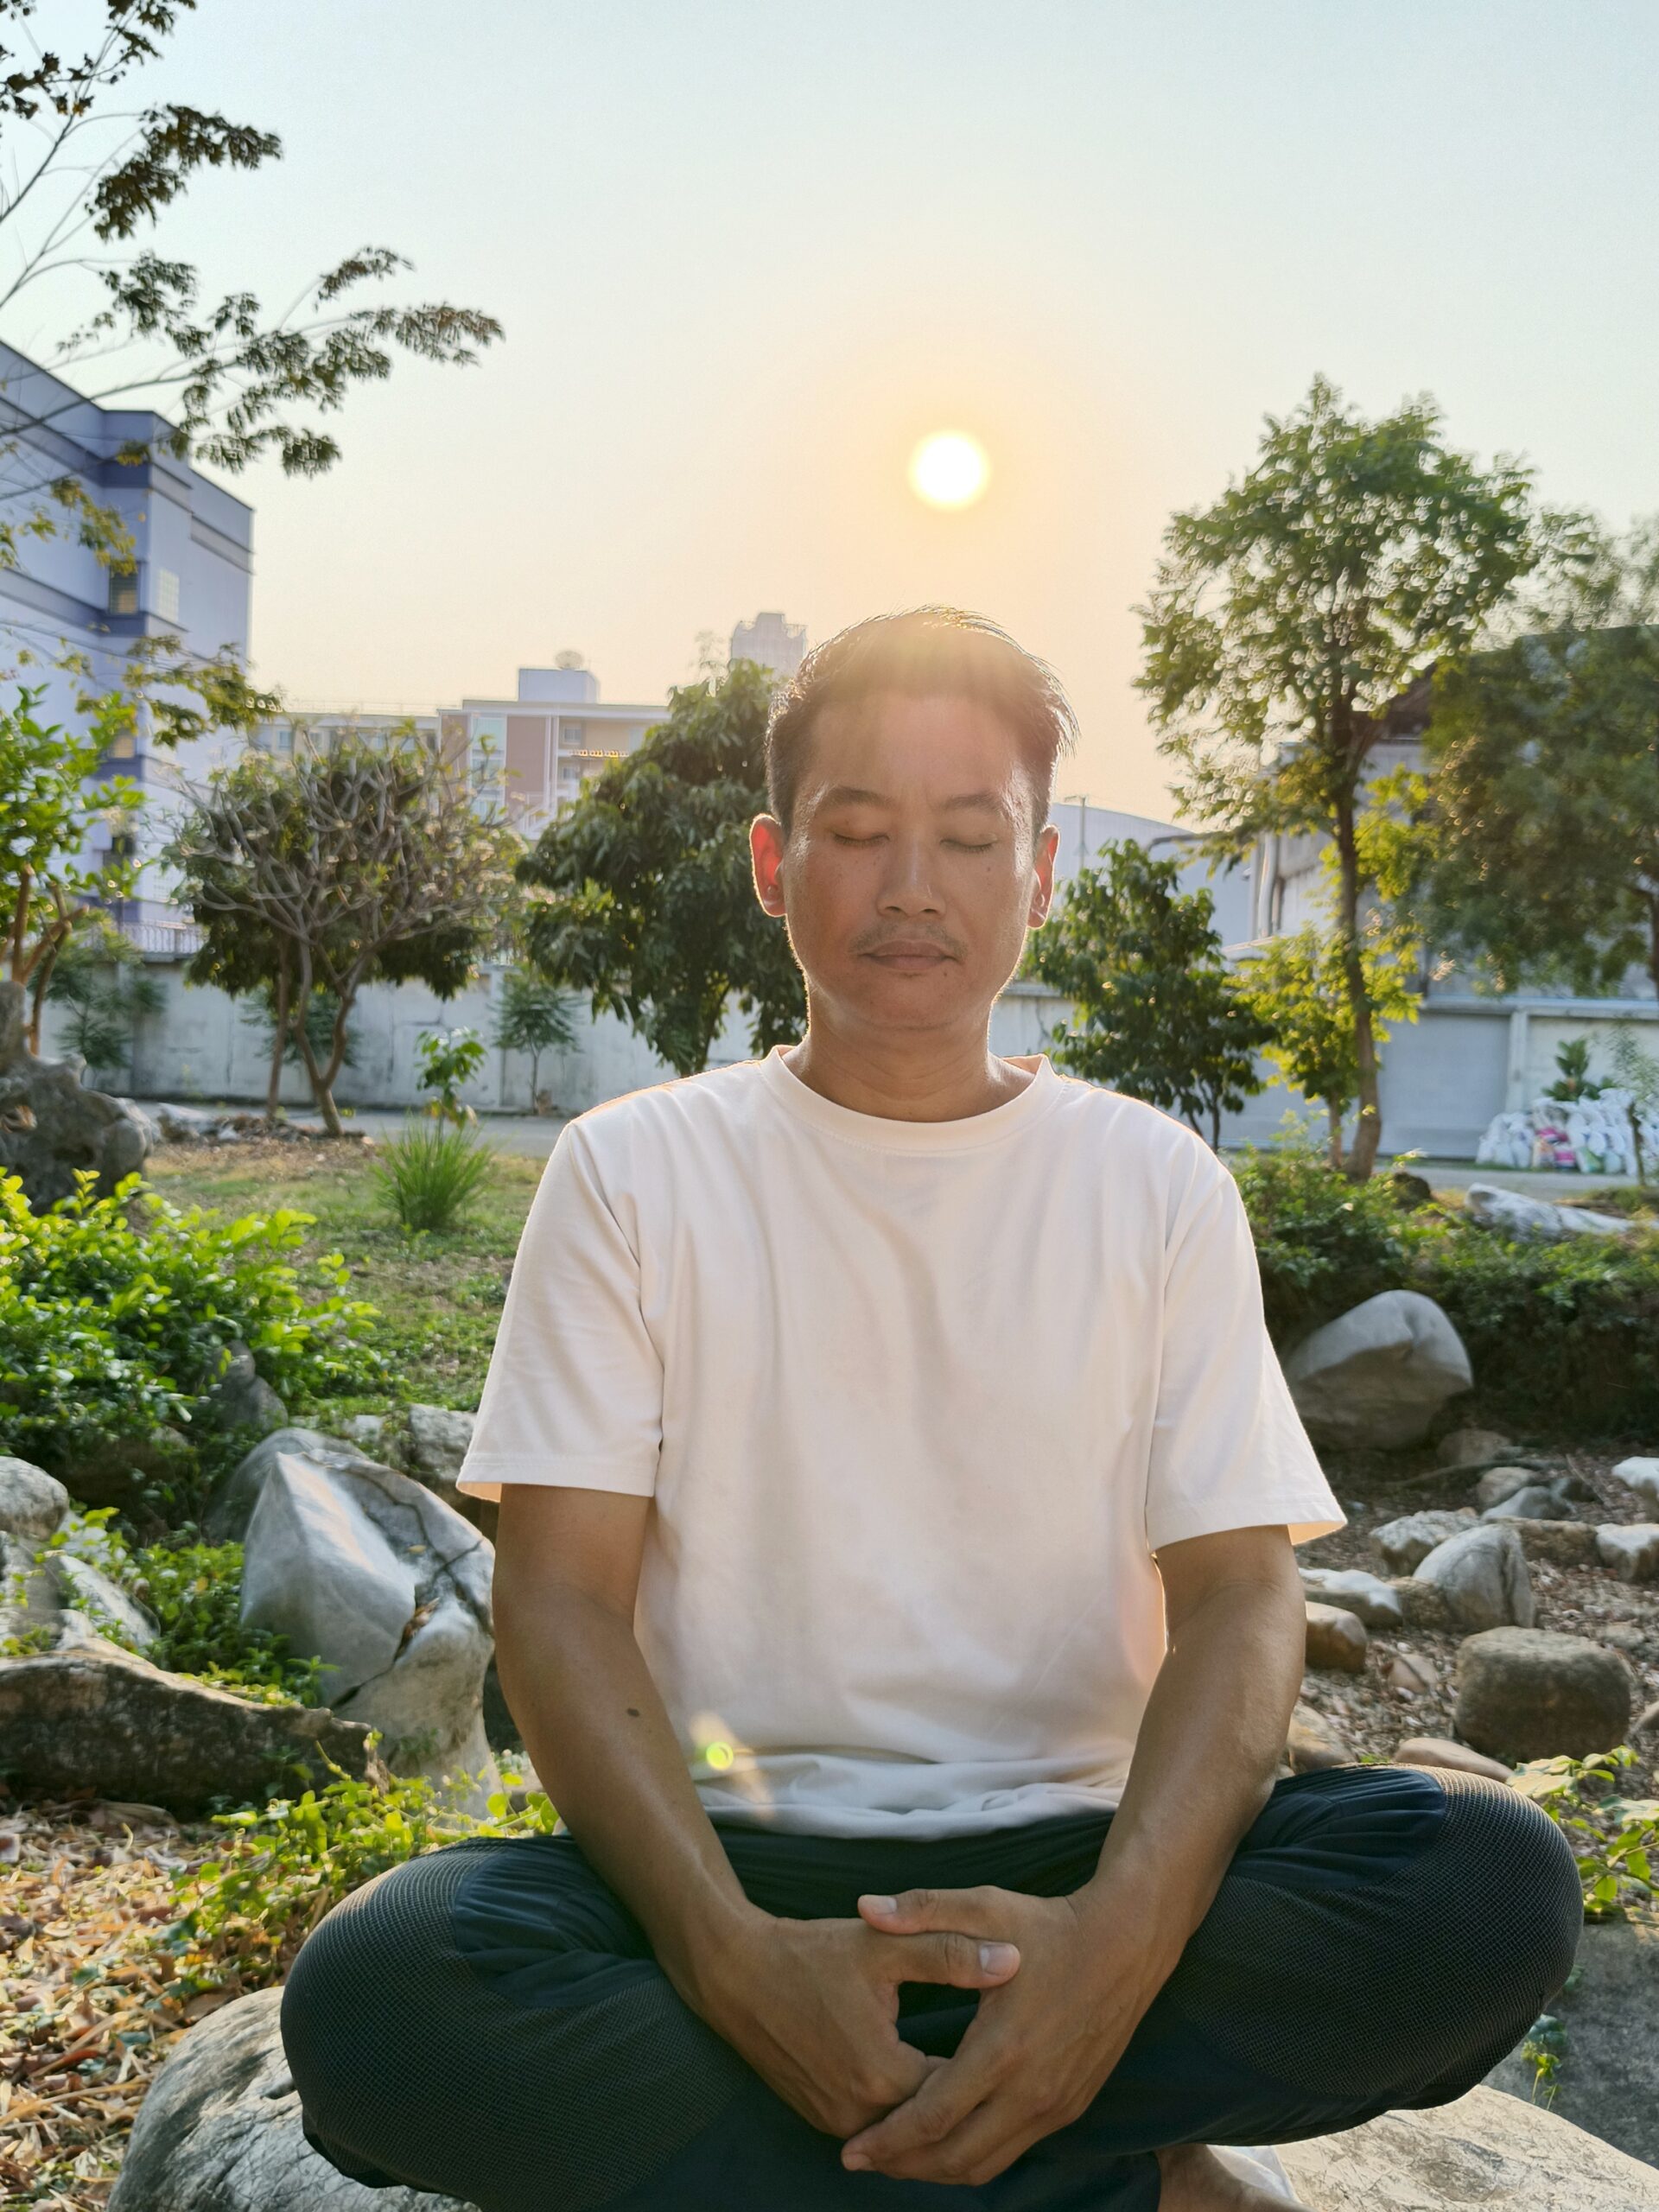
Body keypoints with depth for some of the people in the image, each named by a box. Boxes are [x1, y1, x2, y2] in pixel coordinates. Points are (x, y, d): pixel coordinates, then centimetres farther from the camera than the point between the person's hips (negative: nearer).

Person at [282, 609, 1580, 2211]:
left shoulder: (1157, 1187, 4)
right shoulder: (632, 1172, 1)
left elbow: (1237, 1597, -2)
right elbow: (560, 1599, -5)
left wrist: (1126, 1929, -22)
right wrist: (733, 1950, -22)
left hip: (1074, 1861, 1)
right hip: (737, 1857, 0)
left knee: (1495, 1884, -24)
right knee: (375, 1987, -29)